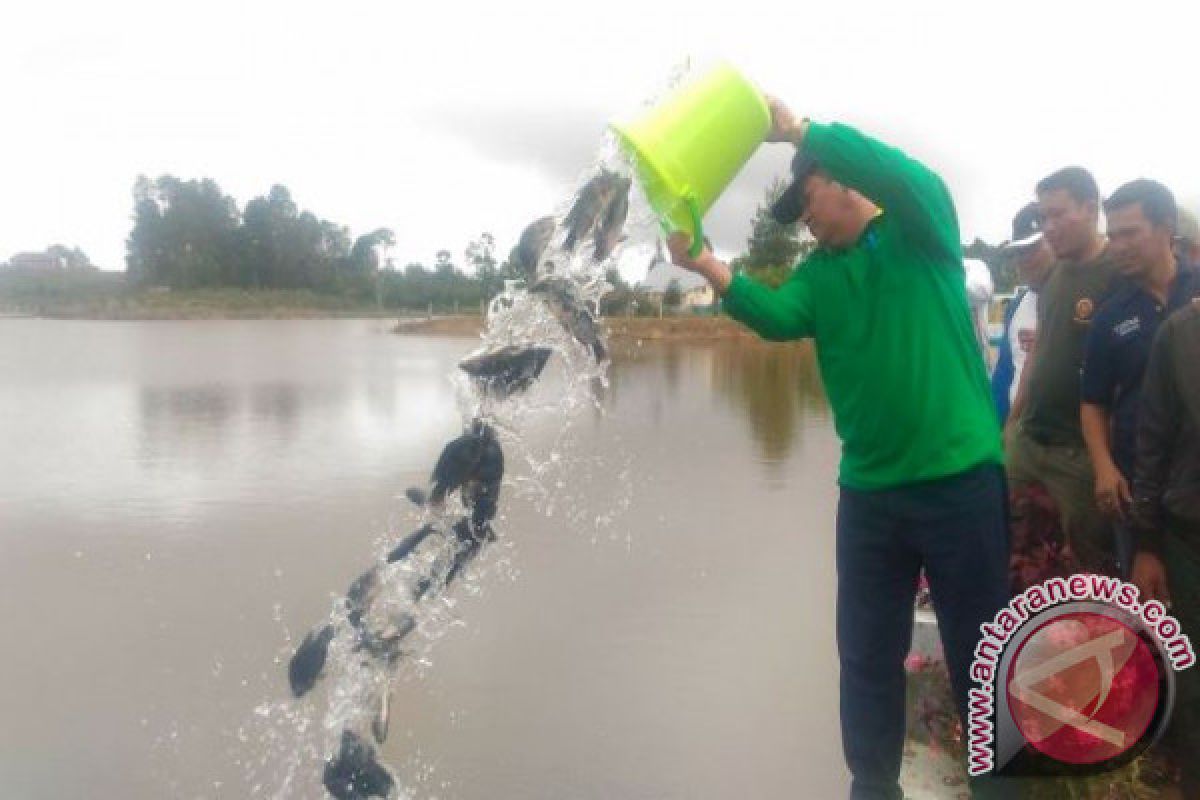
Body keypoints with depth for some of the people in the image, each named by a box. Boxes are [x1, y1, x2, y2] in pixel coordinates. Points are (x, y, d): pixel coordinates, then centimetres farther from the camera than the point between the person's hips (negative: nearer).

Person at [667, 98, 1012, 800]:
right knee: (867, 656, 13)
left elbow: (907, 175, -21)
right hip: (868, 492, 5)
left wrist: (798, 130, -21)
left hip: (962, 481, -4)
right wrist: (709, 266, -24)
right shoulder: (819, 274, 10)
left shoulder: (922, 233, 0)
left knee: (979, 652, 10)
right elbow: (777, 317, -9)